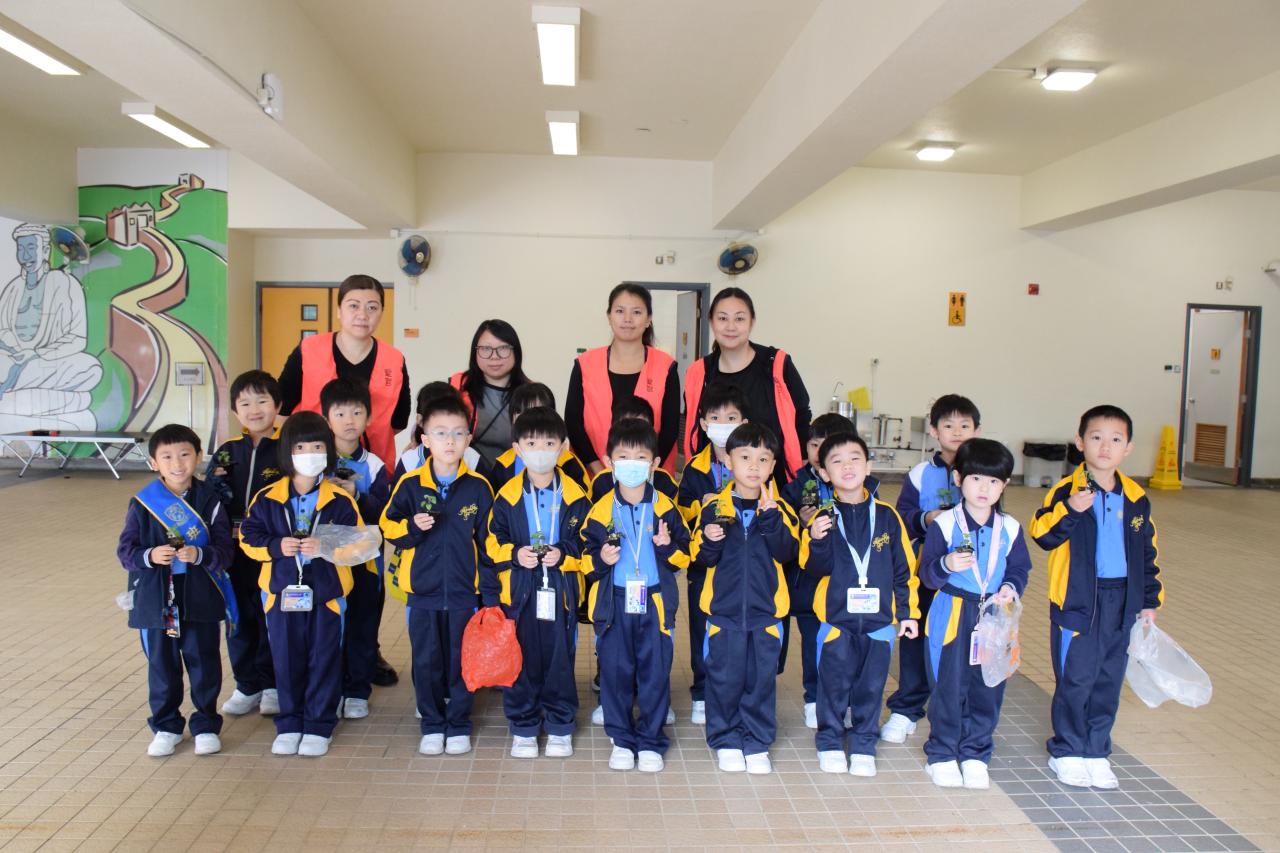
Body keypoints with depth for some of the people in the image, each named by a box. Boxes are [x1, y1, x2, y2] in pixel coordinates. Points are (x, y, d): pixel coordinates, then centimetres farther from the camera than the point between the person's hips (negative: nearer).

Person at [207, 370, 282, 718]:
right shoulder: (227, 452, 7)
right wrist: (215, 481, -14)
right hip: (235, 551, 4)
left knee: (272, 617, 6)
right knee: (240, 617, 13)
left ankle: (272, 686, 21)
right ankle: (247, 685, 28)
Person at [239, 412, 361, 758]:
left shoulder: (340, 501, -7)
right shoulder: (267, 499, -2)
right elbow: (249, 537, 1)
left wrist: (326, 547, -23)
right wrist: (276, 547, -17)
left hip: (326, 592, -2)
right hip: (282, 591, 2)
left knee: (324, 659, 7)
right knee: (286, 660, 12)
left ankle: (319, 726, 21)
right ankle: (289, 724, 28)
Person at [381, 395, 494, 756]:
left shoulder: (478, 487, -3)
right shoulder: (410, 484, -3)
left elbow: (487, 541, 2)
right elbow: (389, 529, 0)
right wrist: (412, 527, -20)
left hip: (463, 591, 0)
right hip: (423, 591, 1)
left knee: (460, 660, 9)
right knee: (426, 662, 10)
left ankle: (459, 726, 25)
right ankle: (432, 725, 26)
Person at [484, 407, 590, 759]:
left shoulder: (574, 495, -1)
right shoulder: (507, 496, -1)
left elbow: (586, 542, 2)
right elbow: (493, 543, 3)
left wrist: (564, 554, -15)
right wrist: (515, 554, -14)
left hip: (561, 591, 0)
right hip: (518, 591, 0)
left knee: (560, 660, 9)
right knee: (521, 661, 8)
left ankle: (560, 727, 26)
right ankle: (523, 729, 25)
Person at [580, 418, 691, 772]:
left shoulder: (665, 508, 0)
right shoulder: (601, 510, 1)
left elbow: (684, 557, 4)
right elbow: (587, 557, 6)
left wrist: (668, 547, -16)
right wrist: (600, 559, -15)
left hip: (655, 603, 0)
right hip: (613, 604, 1)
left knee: (655, 673, 5)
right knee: (615, 672, 7)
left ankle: (651, 742, 21)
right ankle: (622, 740, 24)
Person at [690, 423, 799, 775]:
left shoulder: (780, 509, 1)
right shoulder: (715, 507, 0)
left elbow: (787, 553, -12)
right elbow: (702, 557, 0)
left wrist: (771, 517, -22)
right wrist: (708, 540, -20)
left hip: (766, 610, 1)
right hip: (724, 609, 0)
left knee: (761, 678, 9)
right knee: (724, 677, 7)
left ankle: (757, 744, 24)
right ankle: (726, 740, 24)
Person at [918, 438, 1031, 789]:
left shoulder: (1010, 529, 2)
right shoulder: (944, 524, -8)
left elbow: (1019, 569, 9)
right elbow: (927, 573, -8)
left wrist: (1011, 588, -11)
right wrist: (947, 565, -28)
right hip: (950, 615, -3)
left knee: (988, 688, 9)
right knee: (948, 687, 4)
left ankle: (975, 754, 27)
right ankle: (942, 754, 21)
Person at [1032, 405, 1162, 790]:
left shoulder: (1136, 498, 6)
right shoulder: (1067, 490, -9)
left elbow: (1147, 553, 13)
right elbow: (1042, 534, -18)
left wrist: (1149, 601, 12)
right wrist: (1070, 510, -32)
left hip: (1121, 602, 5)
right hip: (1076, 601, -4)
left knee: (1109, 679, 12)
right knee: (1075, 678, 3)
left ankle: (1095, 751, 26)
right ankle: (1066, 751, 19)